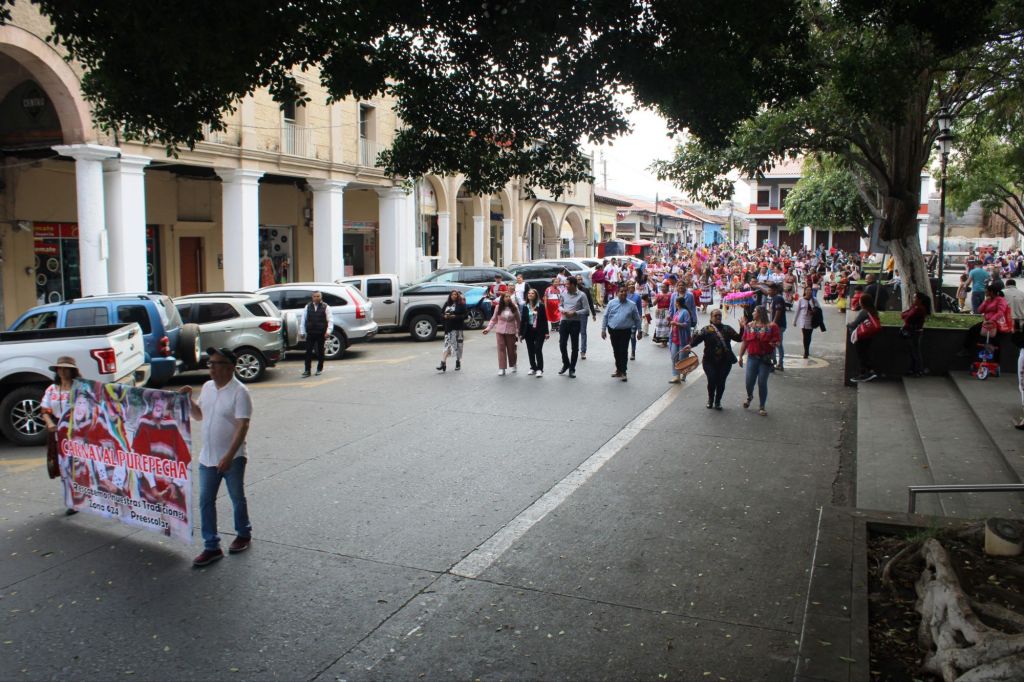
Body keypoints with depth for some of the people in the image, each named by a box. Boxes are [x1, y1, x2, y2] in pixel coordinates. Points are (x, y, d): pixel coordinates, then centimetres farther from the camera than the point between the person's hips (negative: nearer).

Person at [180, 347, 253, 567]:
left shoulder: (240, 392, -18)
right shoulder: (207, 387, 6)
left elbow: (242, 426, -22)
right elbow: (199, 415, 18)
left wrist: (229, 456, -28)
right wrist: (188, 399, -1)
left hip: (232, 458, -6)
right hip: (207, 457, 7)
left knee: (237, 499, 12)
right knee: (206, 501, 6)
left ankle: (244, 534, 33)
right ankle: (211, 547, 14)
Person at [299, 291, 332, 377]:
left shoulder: (325, 307, 1)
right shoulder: (307, 307, 8)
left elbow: (330, 321, -2)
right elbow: (303, 320, 11)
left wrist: (328, 331, -13)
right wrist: (302, 332, 7)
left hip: (321, 333, -1)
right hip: (310, 333, 2)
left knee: (320, 351, 8)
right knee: (308, 351, -3)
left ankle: (320, 369, 20)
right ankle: (307, 370, -1)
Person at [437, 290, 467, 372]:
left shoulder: (461, 304, -4)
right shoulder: (447, 304, 10)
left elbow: (465, 315, -9)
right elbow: (441, 313, 15)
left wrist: (455, 317, -19)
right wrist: (444, 316, -7)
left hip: (457, 328, -4)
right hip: (448, 328, 4)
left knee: (457, 345, 3)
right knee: (447, 345, -1)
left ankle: (458, 362, 17)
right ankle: (443, 363, -7)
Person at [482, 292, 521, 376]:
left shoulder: (514, 307, -5)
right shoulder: (498, 307, -2)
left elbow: (518, 320, 0)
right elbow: (494, 319, 4)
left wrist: (518, 331, 0)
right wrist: (488, 328, -5)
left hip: (511, 331, -1)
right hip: (500, 331, 1)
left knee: (511, 349, 9)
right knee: (501, 349, 0)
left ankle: (512, 365, 31)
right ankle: (501, 368, 4)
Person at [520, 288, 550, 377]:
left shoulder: (540, 306, -3)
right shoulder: (525, 307, 5)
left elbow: (544, 319, -2)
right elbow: (522, 320, 6)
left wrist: (546, 332, -6)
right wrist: (521, 333, 4)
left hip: (539, 331, -3)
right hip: (529, 331, 4)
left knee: (538, 350, -9)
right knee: (530, 351, 8)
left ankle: (539, 369, -4)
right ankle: (533, 368, 19)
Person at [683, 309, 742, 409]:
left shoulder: (727, 329, 7)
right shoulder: (707, 330, -3)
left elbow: (738, 338, 4)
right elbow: (697, 338, -18)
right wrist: (690, 345, -37)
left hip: (725, 361, 2)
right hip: (710, 361, -2)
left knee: (721, 382, 3)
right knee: (712, 381, -5)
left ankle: (718, 401, 26)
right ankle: (710, 399, 23)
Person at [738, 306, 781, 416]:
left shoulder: (771, 326, -2)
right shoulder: (749, 326, 10)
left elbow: (778, 340, -3)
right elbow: (744, 342, 11)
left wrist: (774, 344, -26)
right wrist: (740, 356, 8)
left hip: (765, 358, -3)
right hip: (752, 358, 3)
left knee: (762, 383, -4)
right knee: (749, 382, 1)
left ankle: (762, 407, 11)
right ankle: (749, 396, 36)